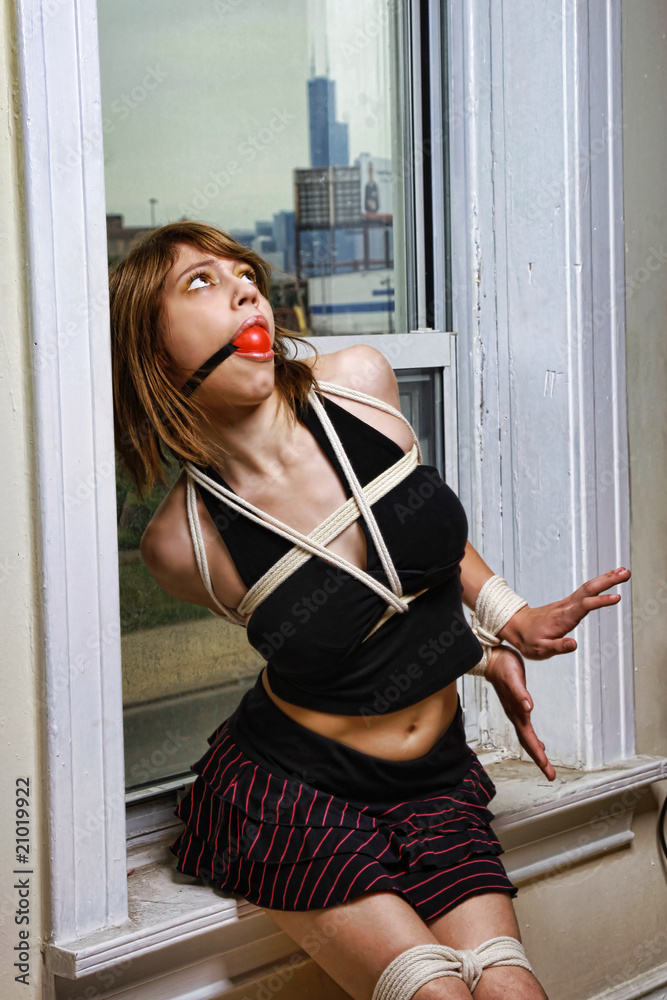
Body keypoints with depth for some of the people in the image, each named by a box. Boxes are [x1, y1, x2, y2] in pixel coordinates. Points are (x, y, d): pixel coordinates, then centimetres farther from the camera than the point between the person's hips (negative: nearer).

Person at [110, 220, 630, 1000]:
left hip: (433, 782, 4)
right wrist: (483, 650, 2)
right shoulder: (182, 546, -15)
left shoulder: (360, 382, -6)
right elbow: (315, 622, 2)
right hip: (287, 795, -4)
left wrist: (508, 616, 8)